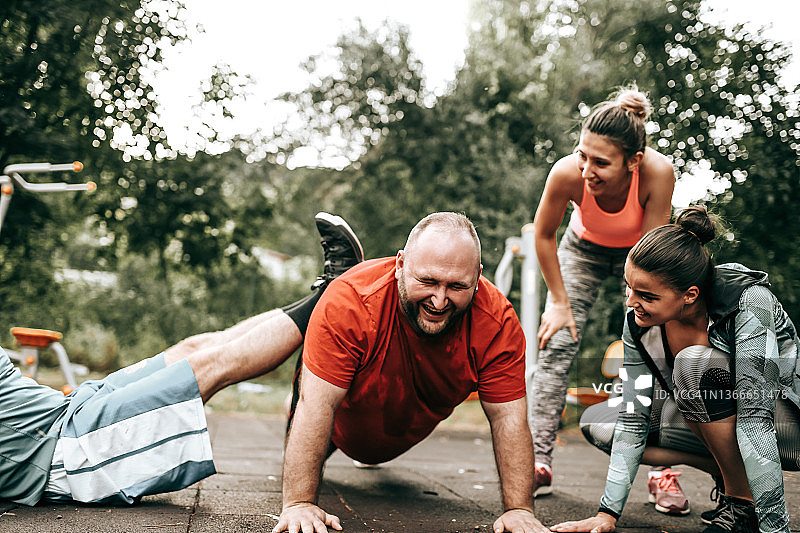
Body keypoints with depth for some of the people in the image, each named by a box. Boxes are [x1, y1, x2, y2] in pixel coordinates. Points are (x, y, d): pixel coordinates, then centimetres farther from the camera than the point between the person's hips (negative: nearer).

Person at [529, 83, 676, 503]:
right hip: (584, 250, 0)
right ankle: (538, 461, -6)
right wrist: (559, 302, -12)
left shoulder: (658, 172, -39)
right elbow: (543, 236, -16)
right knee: (556, 344, -11)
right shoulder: (567, 173, -37)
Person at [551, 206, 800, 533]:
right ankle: (734, 475, 1)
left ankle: (742, 501, -15)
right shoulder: (639, 322, -15)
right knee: (596, 423, -7)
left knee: (696, 362, -32)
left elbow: (756, 418, -35)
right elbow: (634, 417, -13)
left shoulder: (749, 303, -30)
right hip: (719, 419, 6)